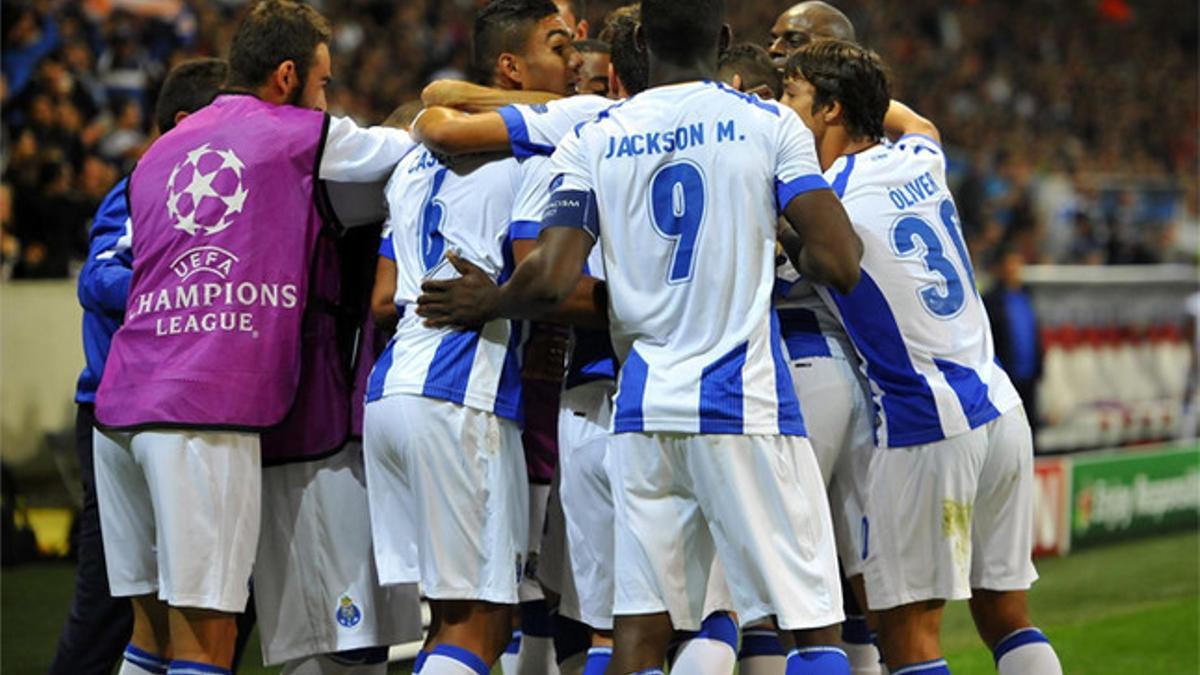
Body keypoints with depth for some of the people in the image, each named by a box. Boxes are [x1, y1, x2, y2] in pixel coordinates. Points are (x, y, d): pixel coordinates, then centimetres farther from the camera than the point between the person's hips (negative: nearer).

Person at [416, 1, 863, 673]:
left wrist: (486, 301, 16)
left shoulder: (592, 141, 6)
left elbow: (552, 278, -4)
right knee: (813, 621, 1)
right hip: (748, 404, -3)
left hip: (645, 409, 3)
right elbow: (840, 263, -8)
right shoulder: (769, 125, 0)